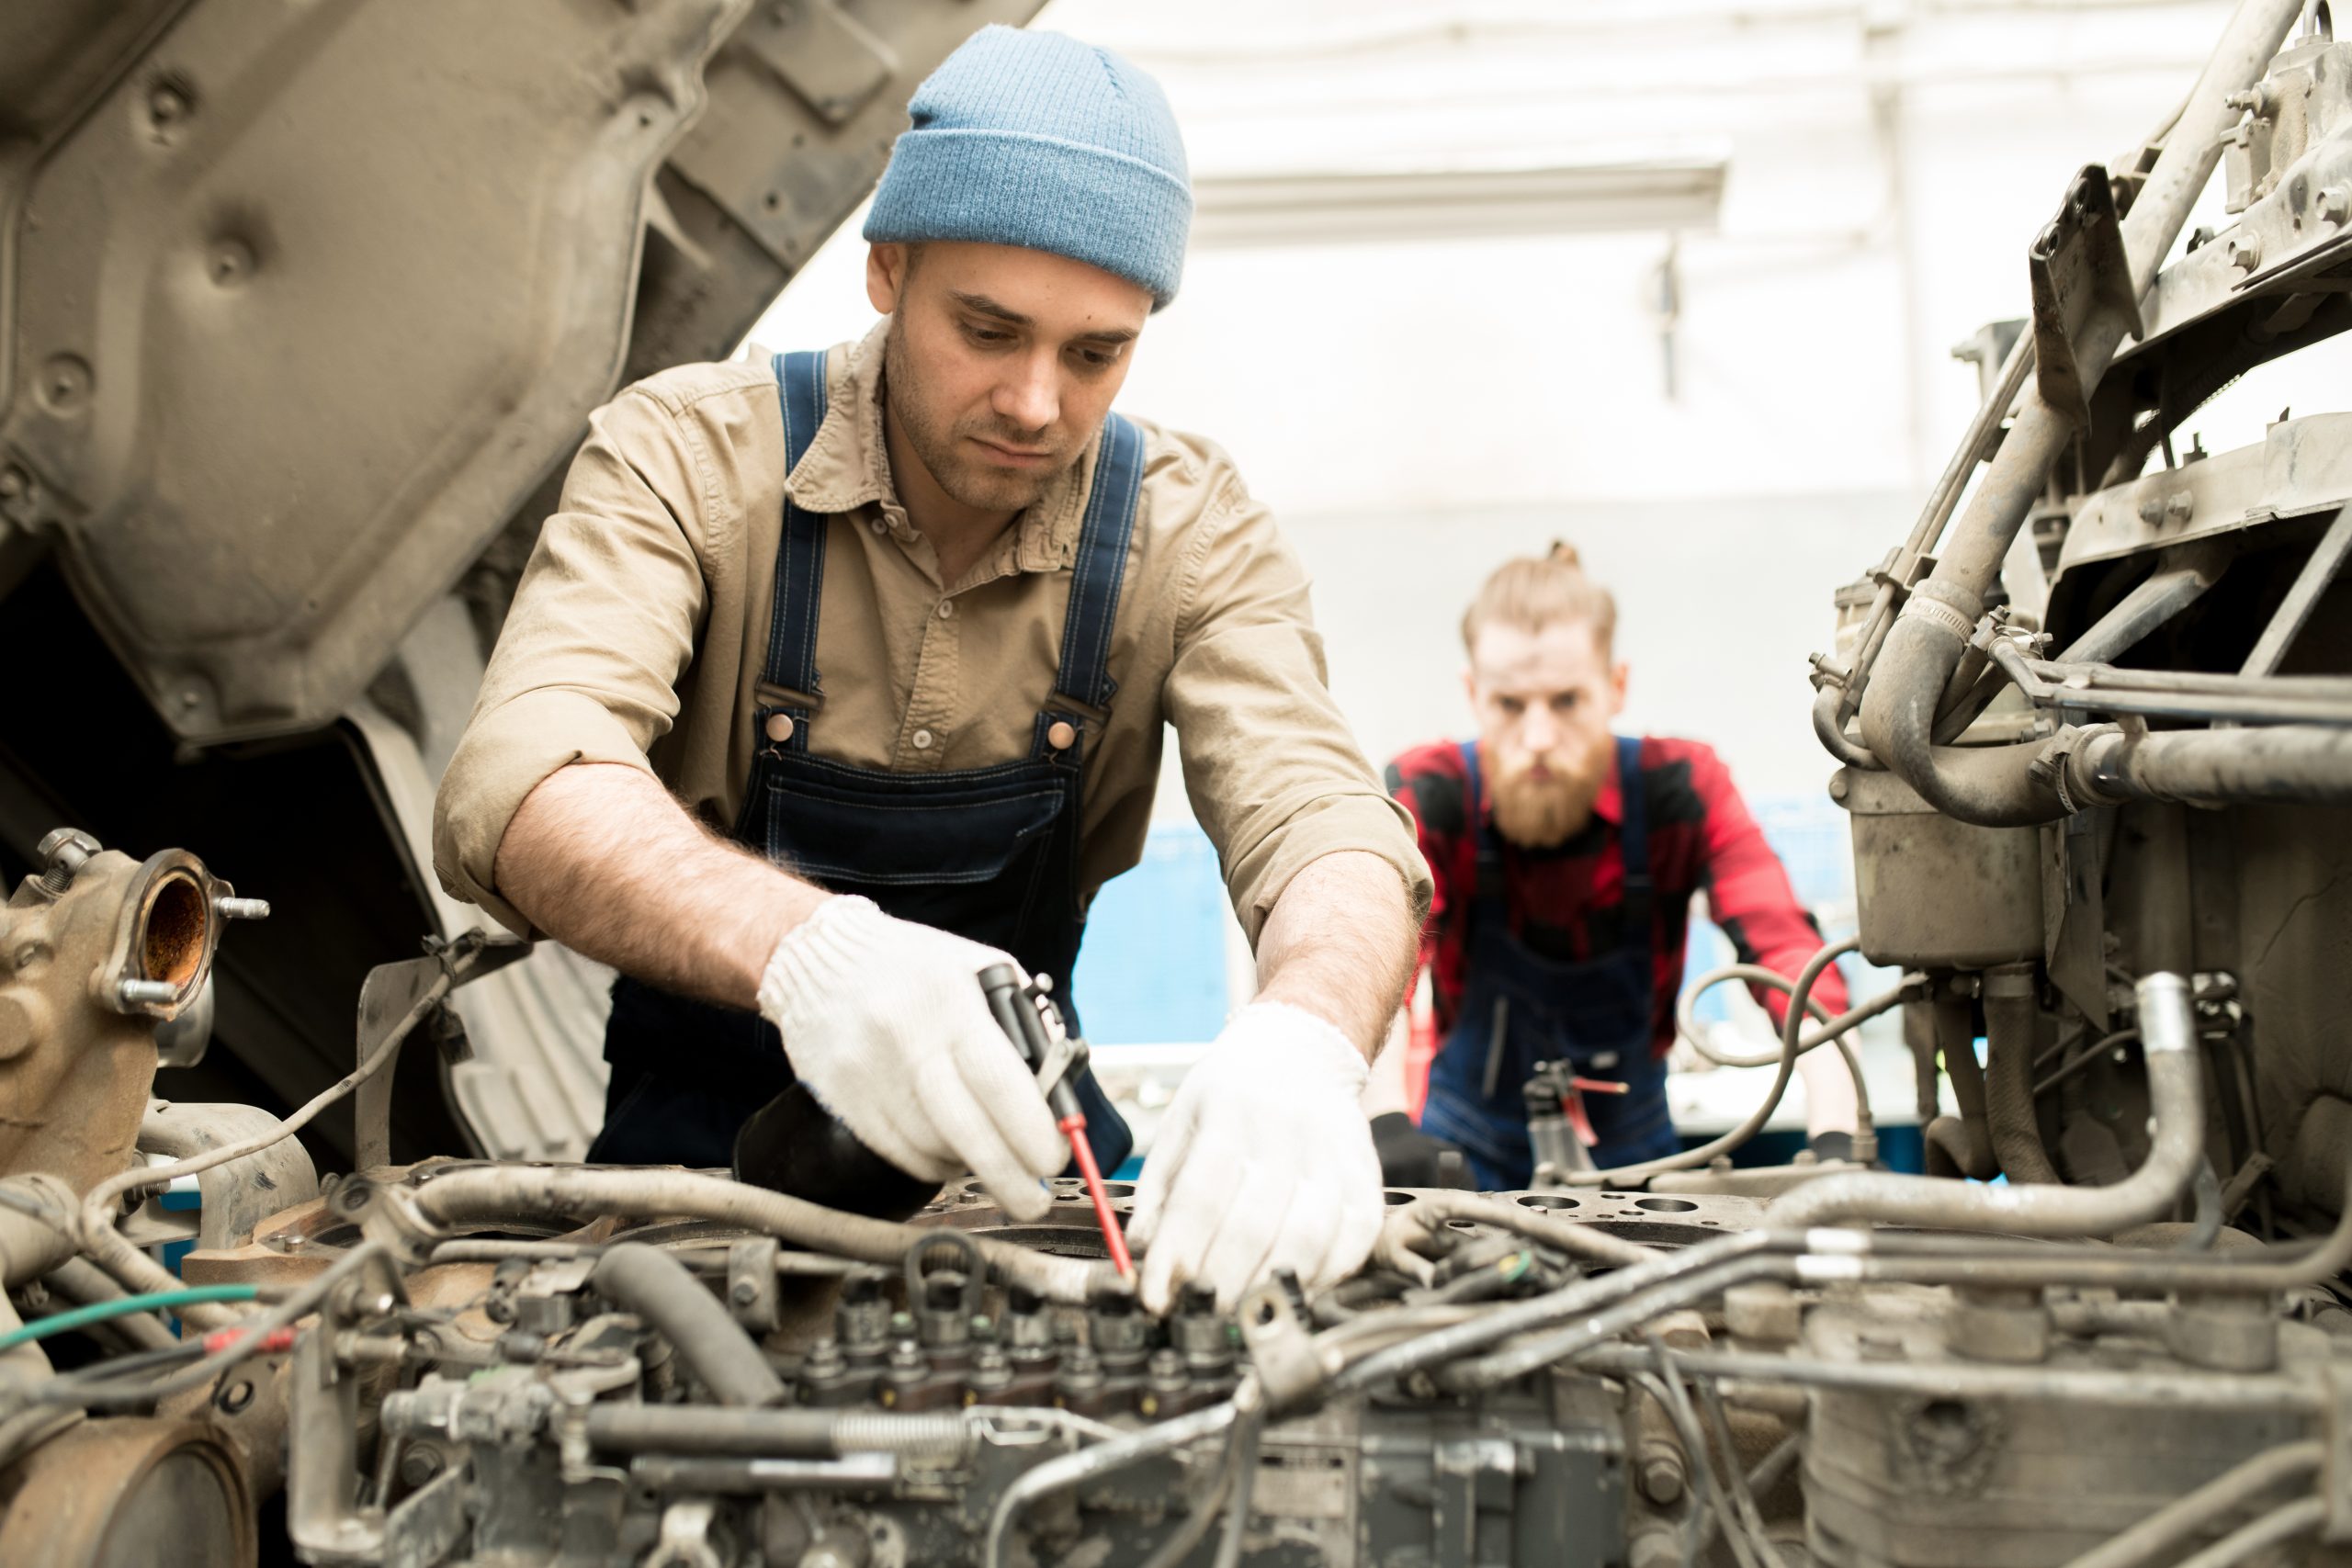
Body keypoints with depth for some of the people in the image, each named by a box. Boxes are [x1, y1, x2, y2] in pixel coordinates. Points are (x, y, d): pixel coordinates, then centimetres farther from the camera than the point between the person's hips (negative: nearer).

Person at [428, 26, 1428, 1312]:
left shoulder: (1189, 532, -9)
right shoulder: (684, 456, -16)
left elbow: (1320, 818, -23)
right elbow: (518, 790, -32)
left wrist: (1303, 1038, -49)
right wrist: (801, 946, -54)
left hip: (1010, 1125, 3)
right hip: (702, 1125, -2)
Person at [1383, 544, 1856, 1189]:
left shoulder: (1682, 788, -11)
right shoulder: (1425, 794, -14)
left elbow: (1786, 948, -23)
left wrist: (1836, 1139, -41)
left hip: (1630, 1152, 2)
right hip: (1471, 1154, -2)